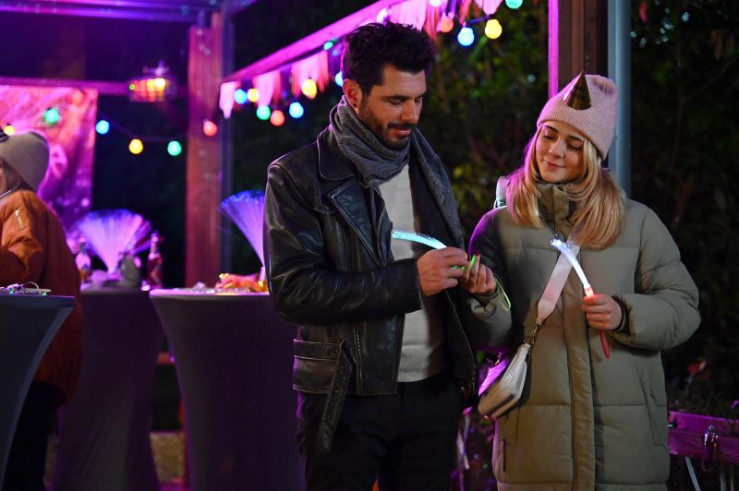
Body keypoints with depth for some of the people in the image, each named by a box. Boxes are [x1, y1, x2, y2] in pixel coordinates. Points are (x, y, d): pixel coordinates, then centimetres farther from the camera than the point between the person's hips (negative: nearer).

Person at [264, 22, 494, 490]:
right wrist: (409, 279, -21)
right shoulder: (297, 176, -6)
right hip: (347, 397, -4)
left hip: (433, 393, 5)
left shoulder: (430, 166, 12)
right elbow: (291, 288, -16)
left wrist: (467, 274, -3)